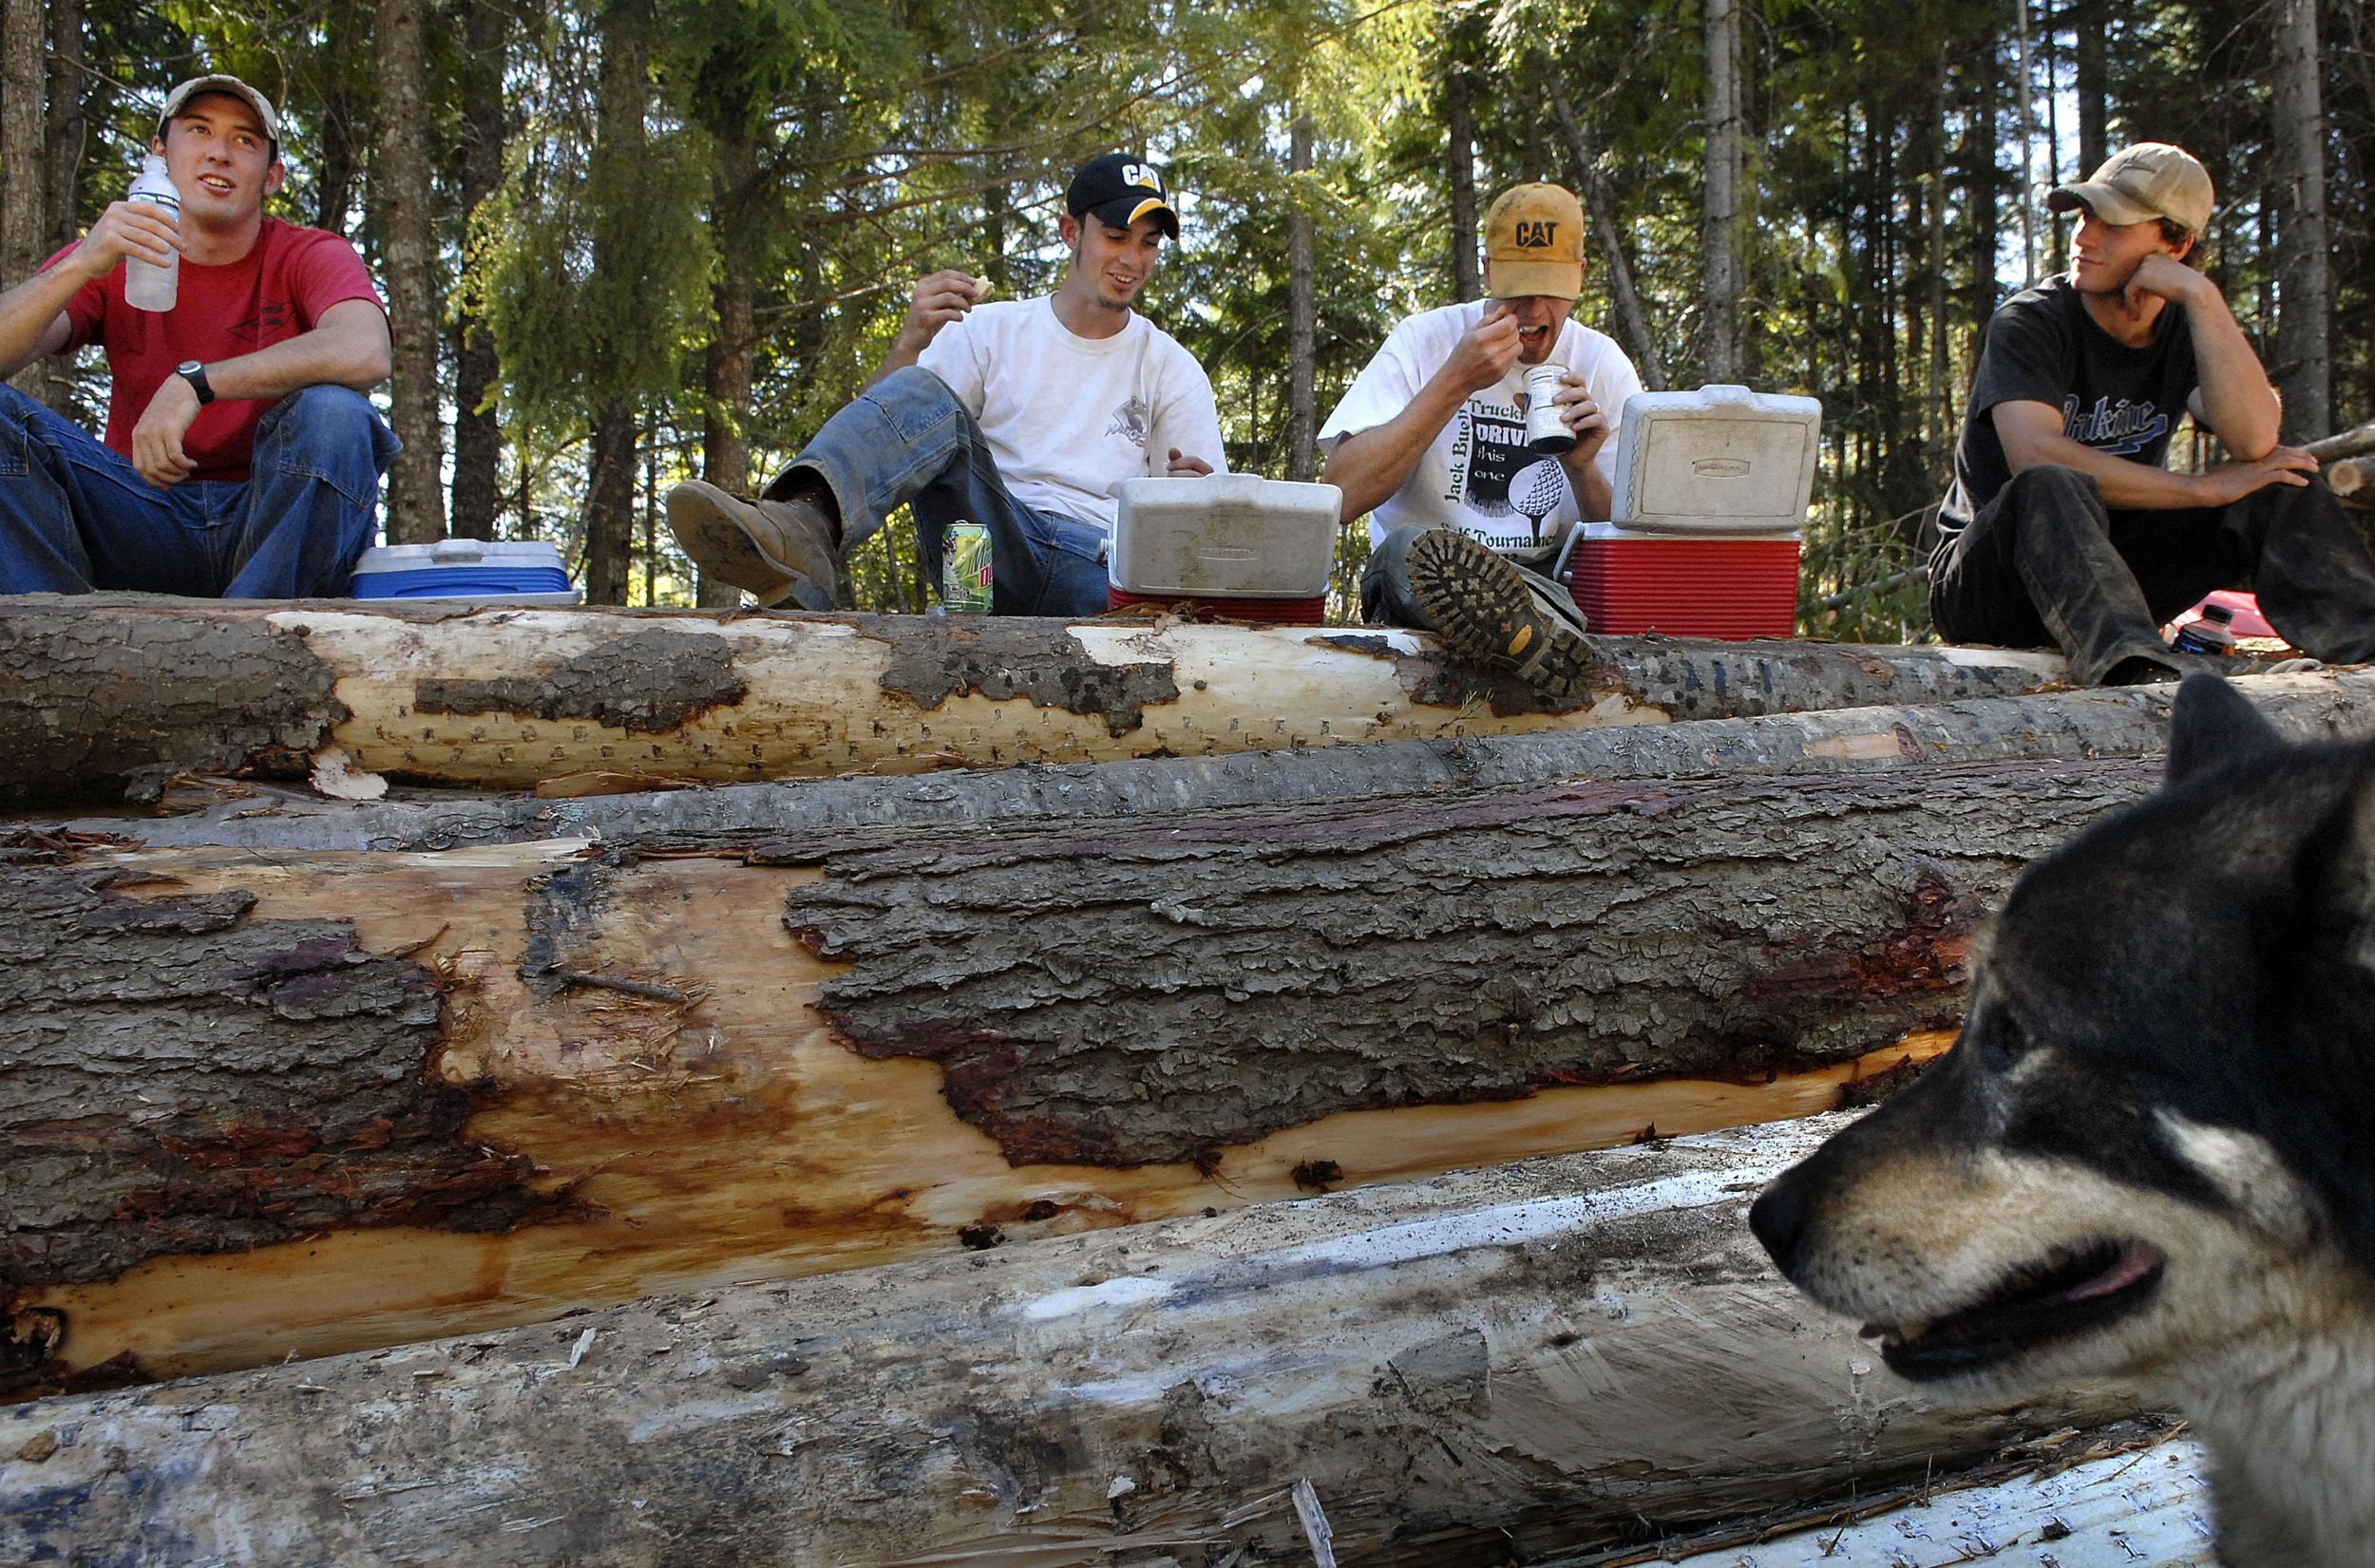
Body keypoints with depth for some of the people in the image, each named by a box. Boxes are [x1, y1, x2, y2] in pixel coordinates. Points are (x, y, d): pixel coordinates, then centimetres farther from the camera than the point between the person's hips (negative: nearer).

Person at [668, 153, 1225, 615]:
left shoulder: (1171, 368, 18)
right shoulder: (991, 331, 16)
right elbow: (889, 426, 4)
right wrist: (909, 346, -15)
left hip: (1103, 573, 0)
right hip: (994, 548, 0)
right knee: (923, 394, -26)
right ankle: (804, 527, -55)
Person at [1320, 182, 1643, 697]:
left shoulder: (1605, 366, 9)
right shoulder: (1425, 341, 2)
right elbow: (1343, 495, -12)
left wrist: (1582, 469, -12)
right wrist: (1454, 382, -14)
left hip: (1558, 589, 4)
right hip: (1420, 593, -4)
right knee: (1408, 546, -39)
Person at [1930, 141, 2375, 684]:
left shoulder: (2187, 328, 3)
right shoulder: (2029, 323, -11)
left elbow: (2254, 441, -17)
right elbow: (2036, 458, -29)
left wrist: (2202, 296, -20)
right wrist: (2204, 489, -22)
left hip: (2110, 571, 5)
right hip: (1983, 575, -5)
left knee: (2280, 483, -11)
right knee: (2054, 487, -36)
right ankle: (2139, 674, -61)